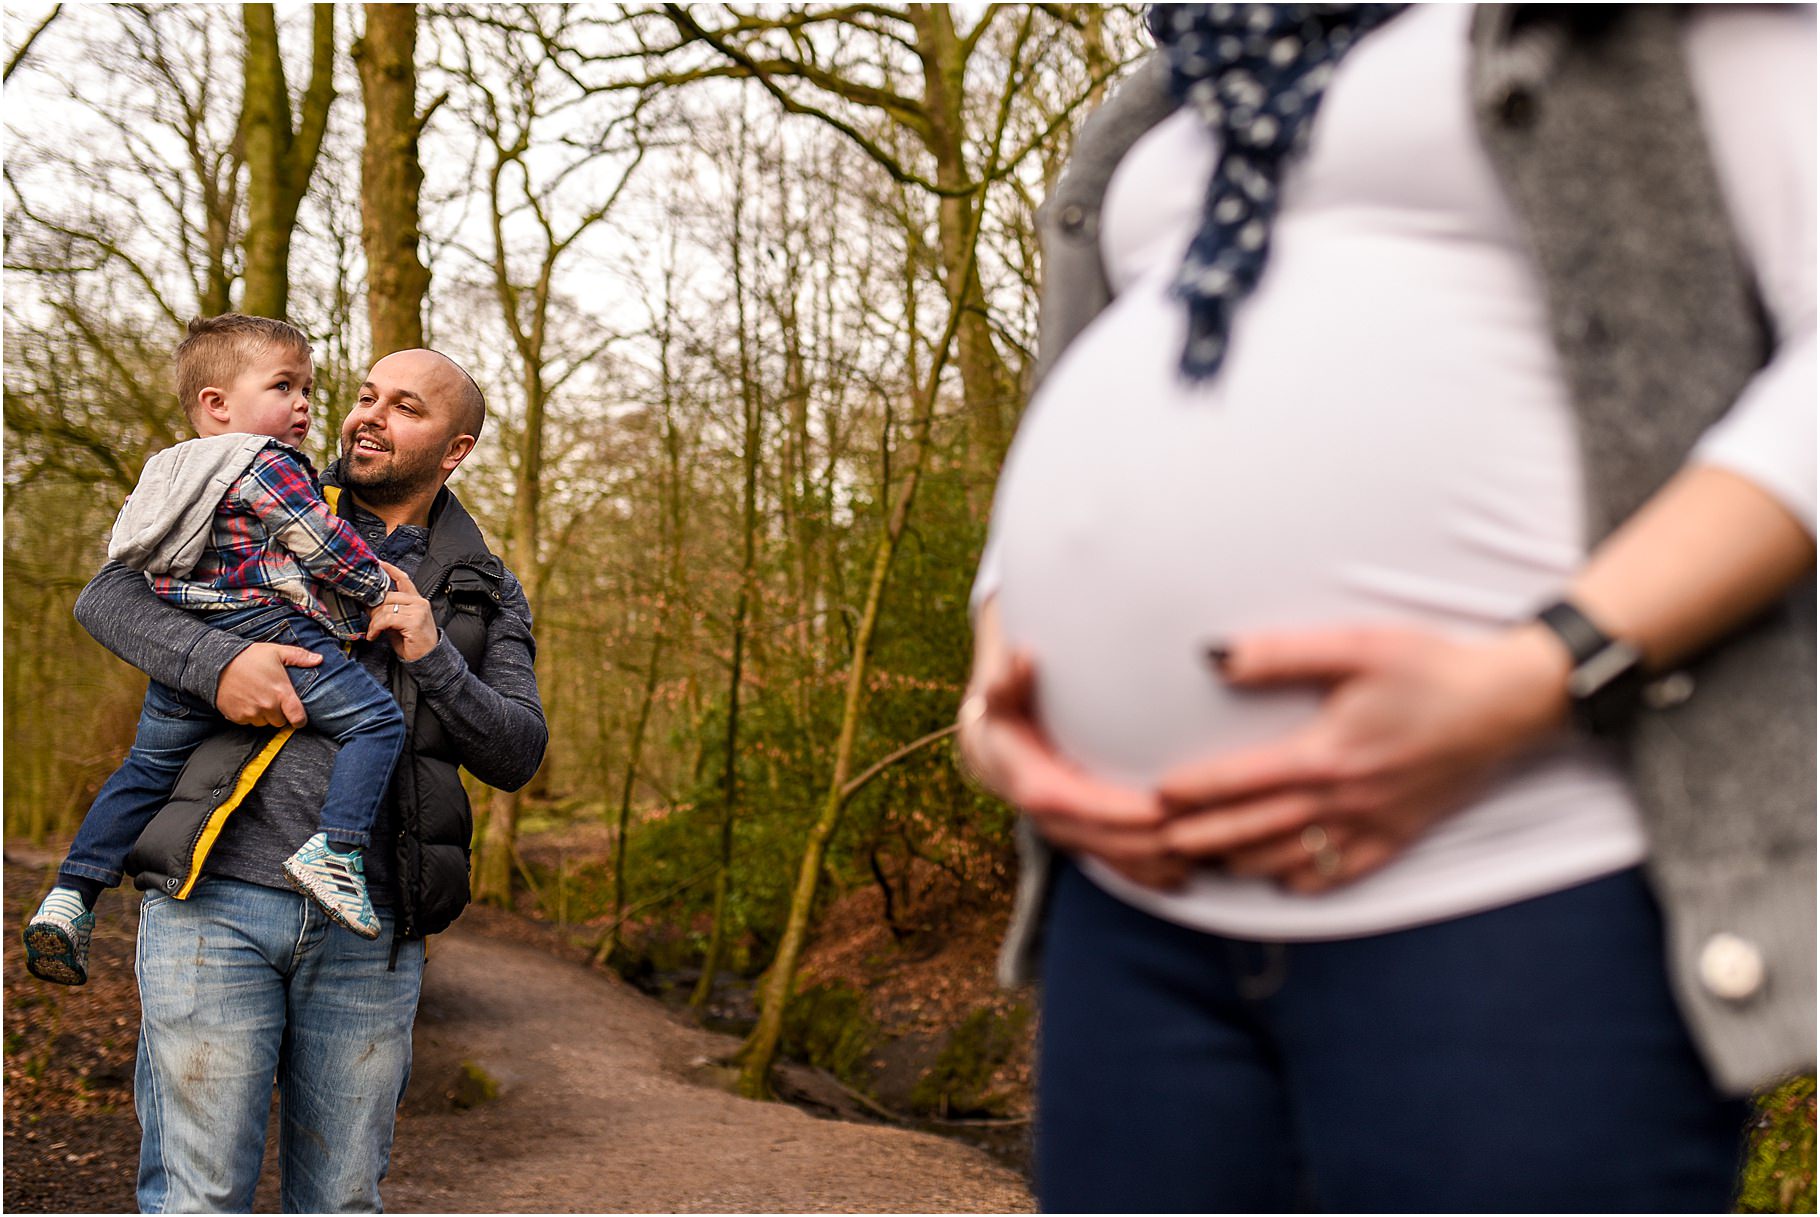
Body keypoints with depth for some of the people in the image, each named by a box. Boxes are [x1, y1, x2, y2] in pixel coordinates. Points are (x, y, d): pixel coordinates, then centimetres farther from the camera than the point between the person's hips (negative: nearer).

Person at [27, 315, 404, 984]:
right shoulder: (268, 466, -4)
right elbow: (331, 548, -7)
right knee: (377, 721, -6)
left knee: (145, 770, 20)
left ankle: (69, 898, 16)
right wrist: (380, 586, 9)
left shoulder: (175, 471, 25)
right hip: (270, 632, -8)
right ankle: (333, 853, -23)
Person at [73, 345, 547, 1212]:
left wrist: (434, 659, -11)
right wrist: (217, 660, -14)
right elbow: (110, 595, 5)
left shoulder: (483, 595, 15)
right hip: (216, 902, -2)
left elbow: (516, 753, 6)